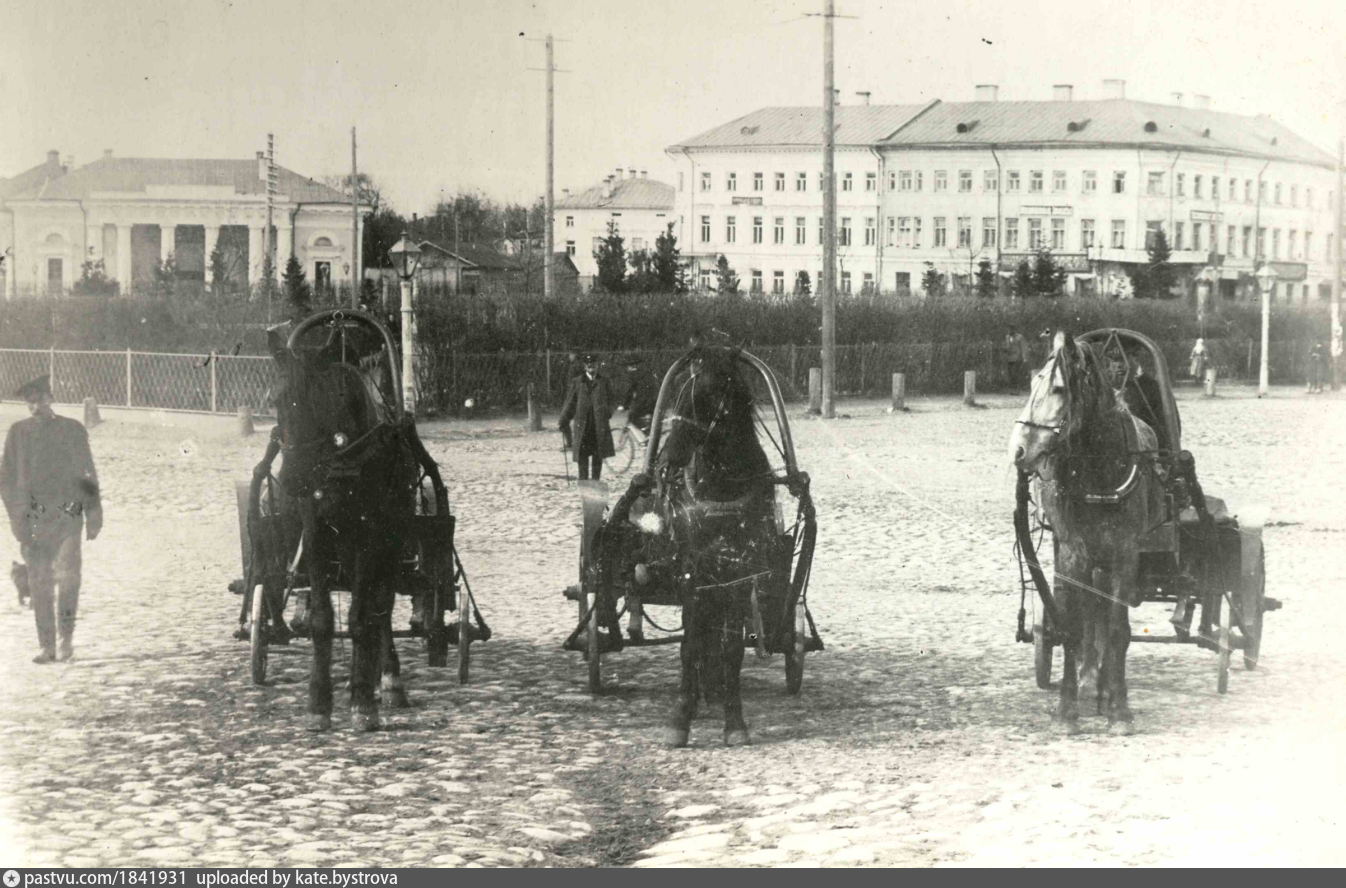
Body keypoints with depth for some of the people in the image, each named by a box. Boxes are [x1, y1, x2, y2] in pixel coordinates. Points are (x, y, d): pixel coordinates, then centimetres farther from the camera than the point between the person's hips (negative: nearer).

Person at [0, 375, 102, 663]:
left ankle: (67, 636, 1)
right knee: (40, 584, 1)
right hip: (35, 518, 1)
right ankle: (47, 647, 11)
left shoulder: (73, 430, 7)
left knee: (68, 575, -16)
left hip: (68, 517, -1)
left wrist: (93, 516, 8)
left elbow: (88, 476, 12)